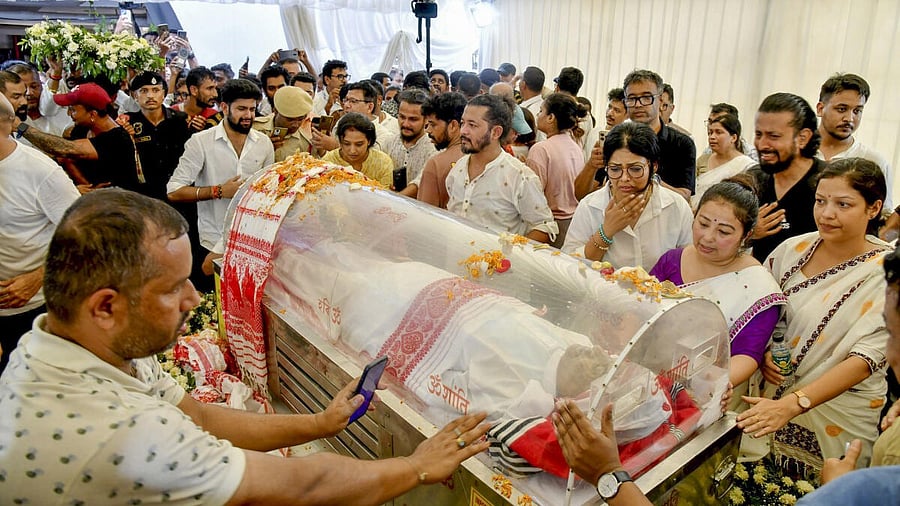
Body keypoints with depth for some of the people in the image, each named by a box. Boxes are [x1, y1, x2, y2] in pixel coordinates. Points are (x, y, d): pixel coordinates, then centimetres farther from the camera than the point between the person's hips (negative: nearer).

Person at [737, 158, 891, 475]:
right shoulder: (793, 249, -4)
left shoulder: (885, 272, -15)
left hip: (841, 416, -3)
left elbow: (867, 357, -23)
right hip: (774, 394, 3)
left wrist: (792, 404, -34)